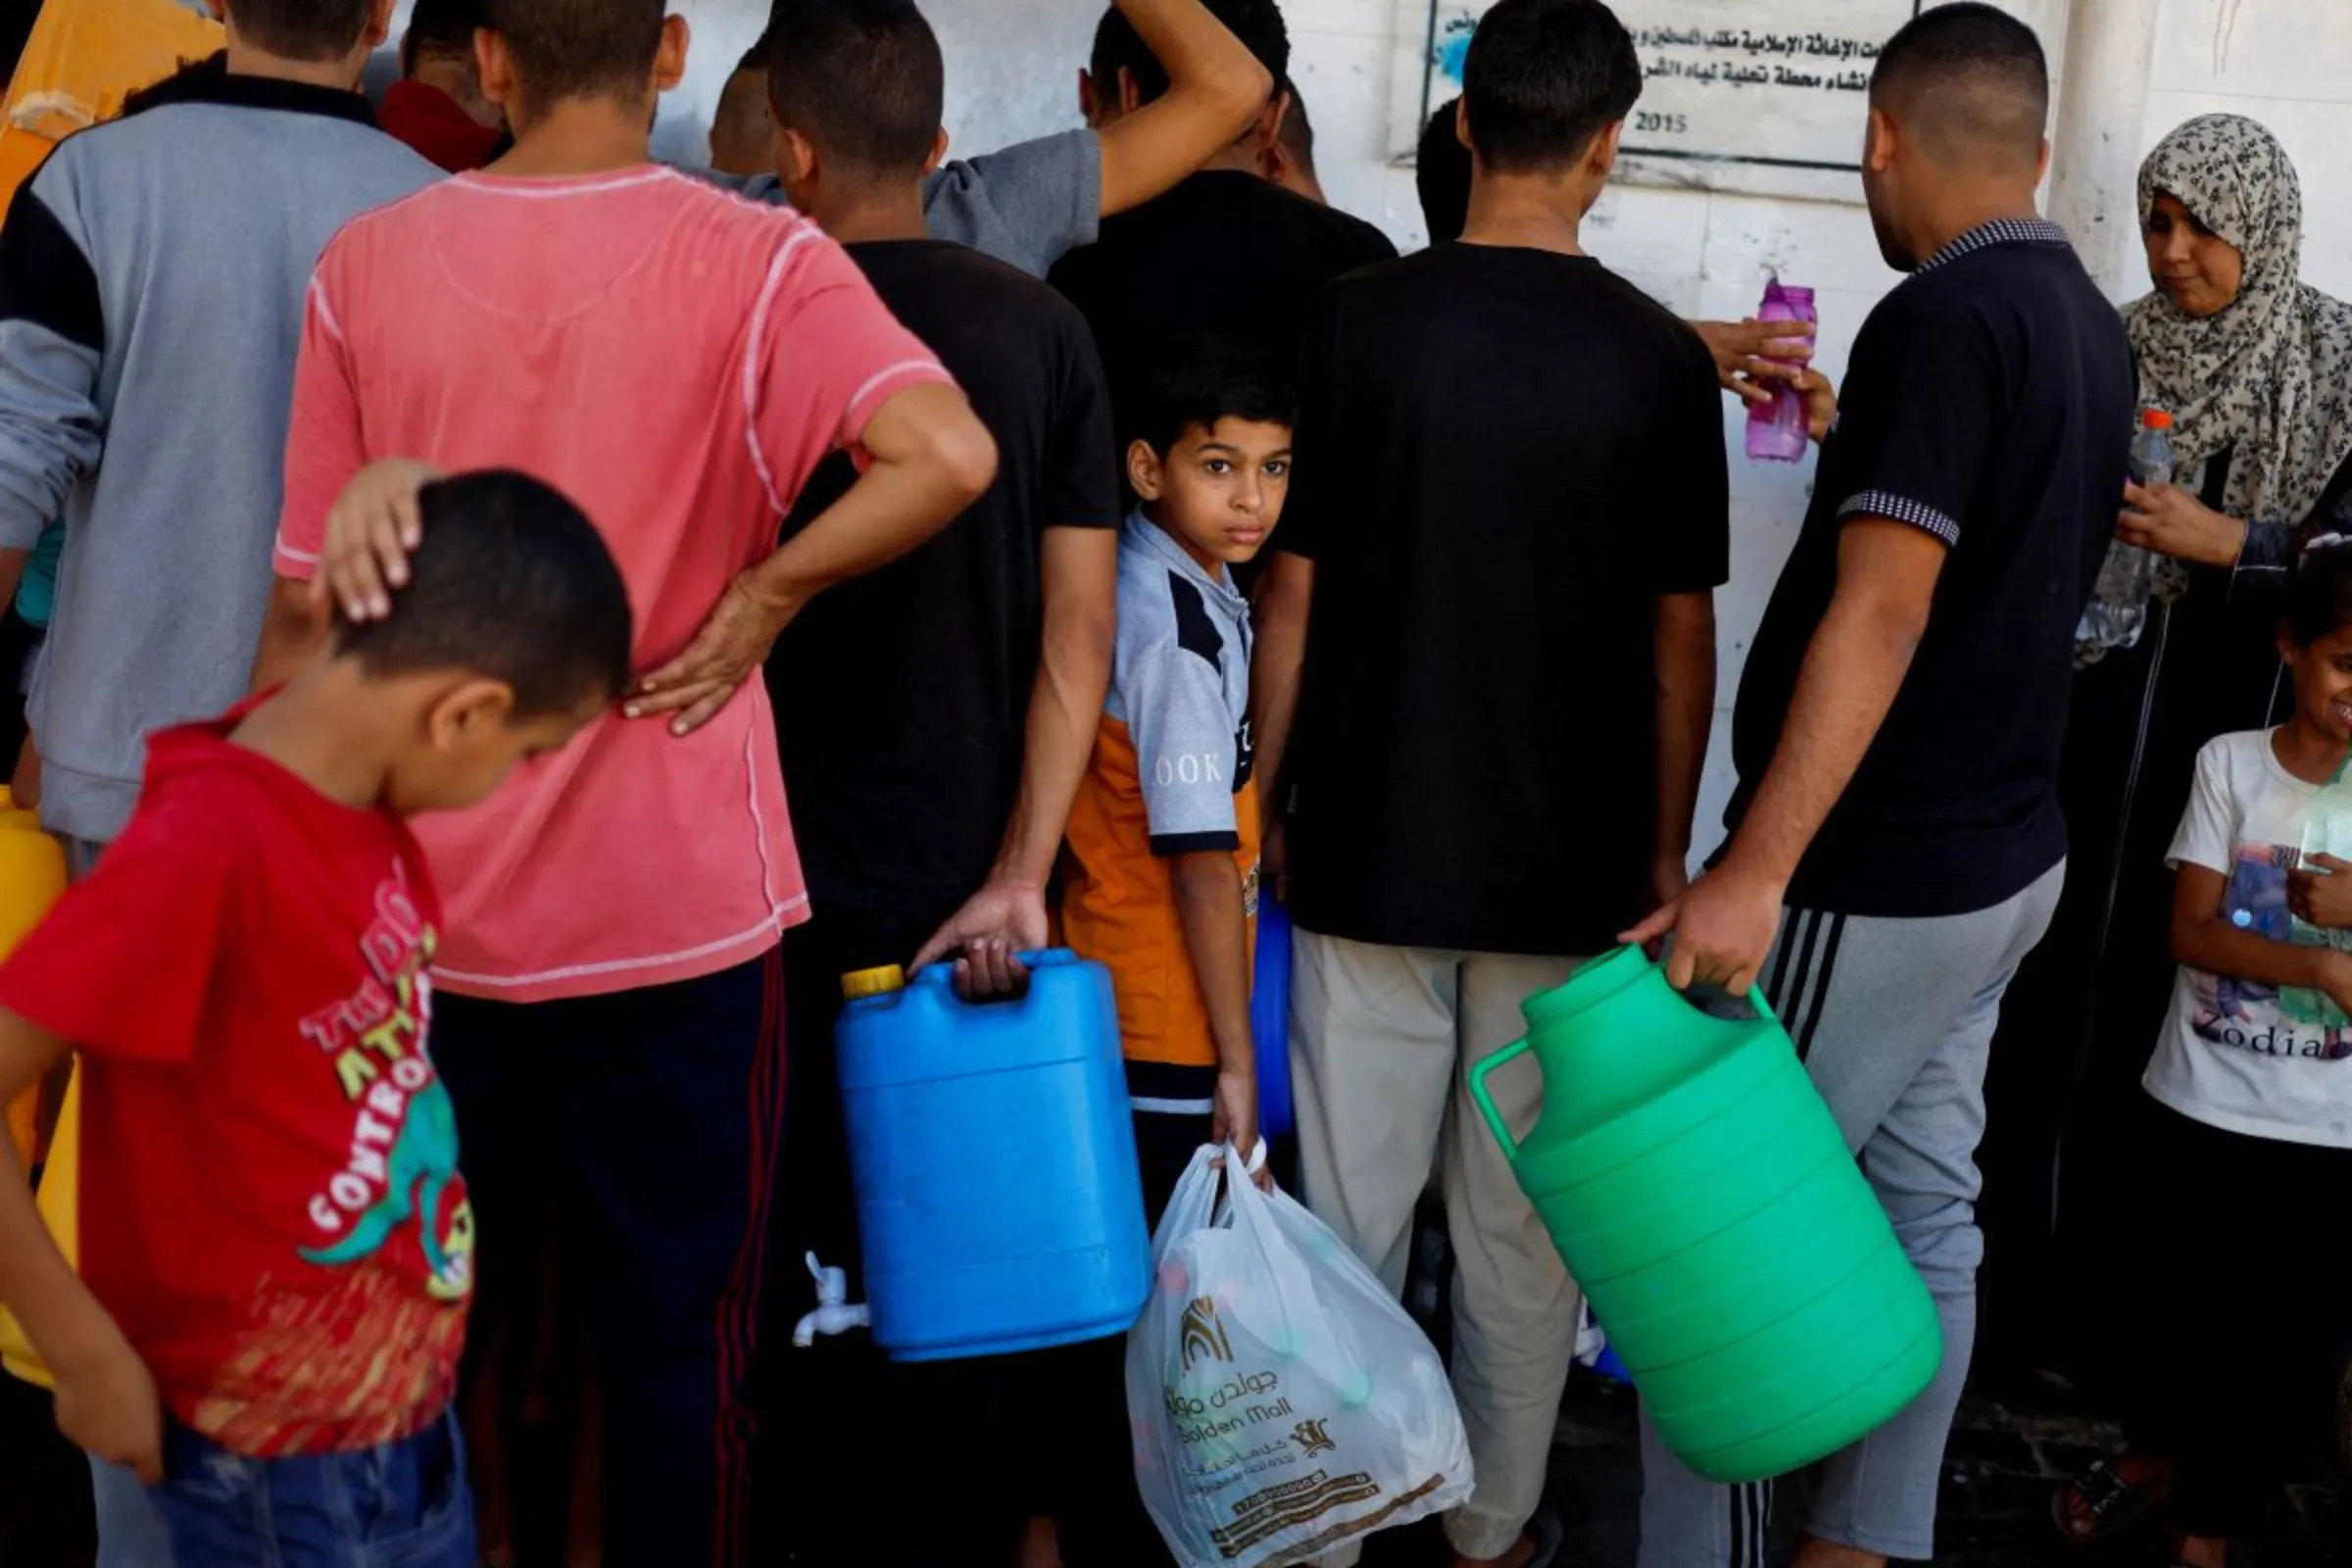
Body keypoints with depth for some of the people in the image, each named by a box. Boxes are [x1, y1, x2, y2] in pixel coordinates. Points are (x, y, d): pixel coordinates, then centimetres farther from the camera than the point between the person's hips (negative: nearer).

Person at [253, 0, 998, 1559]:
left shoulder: (366, 267, -2)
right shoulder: (753, 260, -10)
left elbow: (309, 597, 1)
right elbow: (949, 454, -26)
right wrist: (761, 598, -13)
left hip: (434, 891, 3)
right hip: (679, 900, -2)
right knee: (680, 1318, 13)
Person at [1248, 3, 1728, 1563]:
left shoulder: (1358, 324, -5)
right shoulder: (1660, 357, -5)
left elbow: (1291, 593, -3)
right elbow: (1681, 633, -1)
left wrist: (1259, 807, 7)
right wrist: (1666, 852, 10)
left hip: (1370, 845, 0)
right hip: (1567, 862, 0)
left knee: (1347, 1203, 8)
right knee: (1524, 1217, 12)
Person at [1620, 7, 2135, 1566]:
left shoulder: (1944, 320, -19)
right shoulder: (2090, 323, 9)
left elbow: (1879, 615, -26)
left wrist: (1757, 870, -28)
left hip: (1876, 878, -9)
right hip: (2004, 853, 9)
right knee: (1921, 1215, 14)